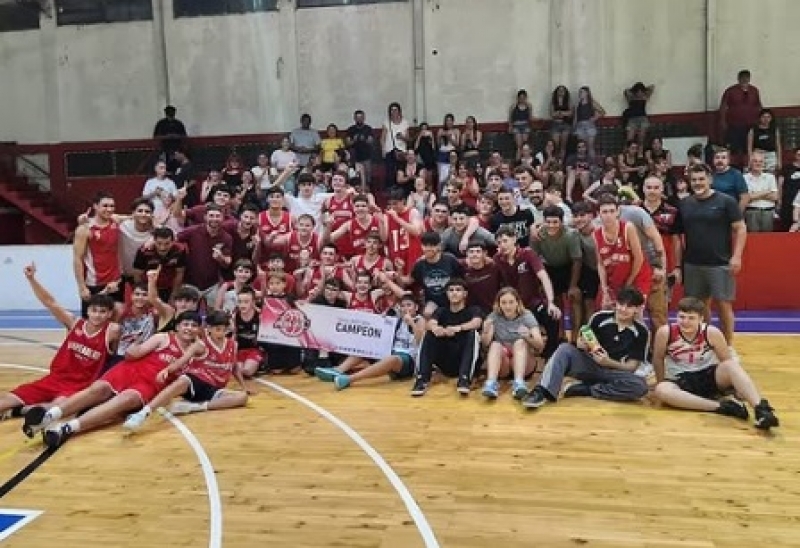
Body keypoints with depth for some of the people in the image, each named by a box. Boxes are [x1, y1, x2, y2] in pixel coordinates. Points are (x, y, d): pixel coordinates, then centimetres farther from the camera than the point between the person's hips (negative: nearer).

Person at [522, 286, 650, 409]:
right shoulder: (599, 318, -3)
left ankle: (585, 389, -23)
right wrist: (583, 345, -22)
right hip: (589, 365, 1)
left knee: (640, 386, -33)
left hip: (614, 372, -1)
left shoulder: (641, 331, -5)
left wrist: (608, 362, -22)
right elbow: (581, 343, 3)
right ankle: (543, 392, -43)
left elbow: (631, 366, -5)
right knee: (565, 348, -27)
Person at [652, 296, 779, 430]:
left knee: (732, 365, -32)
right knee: (660, 390, -35)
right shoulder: (665, 333, -16)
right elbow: (658, 359, 3)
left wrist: (738, 387, 2)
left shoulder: (712, 333, -14)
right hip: (681, 382, 0)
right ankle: (720, 406, -40)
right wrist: (661, 382, 11)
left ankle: (760, 408, -45)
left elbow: (727, 361, 0)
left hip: (710, 377, 0)